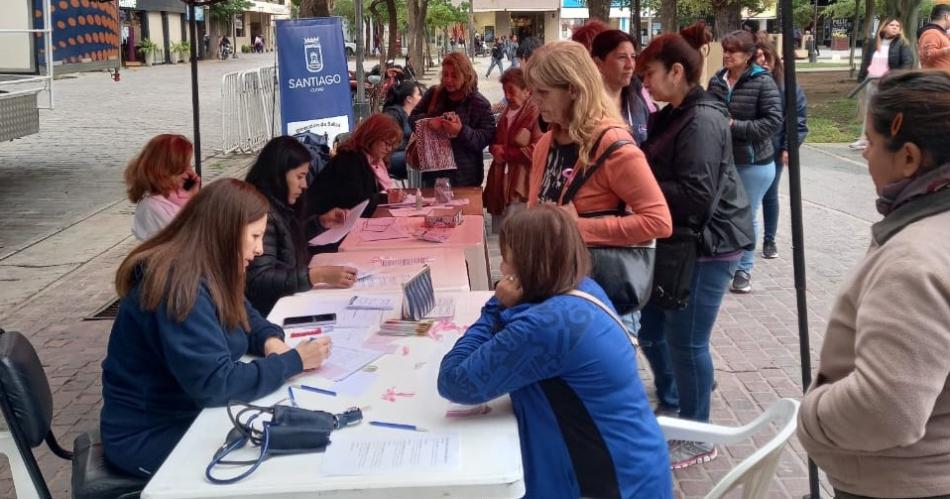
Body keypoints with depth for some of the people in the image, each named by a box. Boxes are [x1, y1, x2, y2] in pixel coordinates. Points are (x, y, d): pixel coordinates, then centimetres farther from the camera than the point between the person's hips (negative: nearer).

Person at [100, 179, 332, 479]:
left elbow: (242, 315, 17)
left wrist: (270, 340, -5)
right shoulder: (179, 288, -28)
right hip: (149, 435, -9)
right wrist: (293, 361, -23)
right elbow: (216, 384, -32)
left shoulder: (206, 273, 1)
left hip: (192, 413, 9)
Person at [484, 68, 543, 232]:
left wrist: (505, 152, -11)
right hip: (500, 187, 8)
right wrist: (495, 149, 4)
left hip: (521, 190, -8)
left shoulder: (537, 113, -11)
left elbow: (536, 151, -19)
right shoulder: (506, 112, 18)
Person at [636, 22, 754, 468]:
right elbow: (660, 174, 17)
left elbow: (695, 197, -26)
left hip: (708, 245, -10)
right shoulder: (672, 116, 10)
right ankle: (670, 408, 38)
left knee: (685, 341, 0)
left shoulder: (702, 121, -20)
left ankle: (697, 437, 18)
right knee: (652, 330, 17)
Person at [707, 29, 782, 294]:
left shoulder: (763, 82, -13)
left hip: (754, 163, -4)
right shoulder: (717, 80, 1)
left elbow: (774, 121, -18)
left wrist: (734, 126, -22)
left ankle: (743, 270, 21)